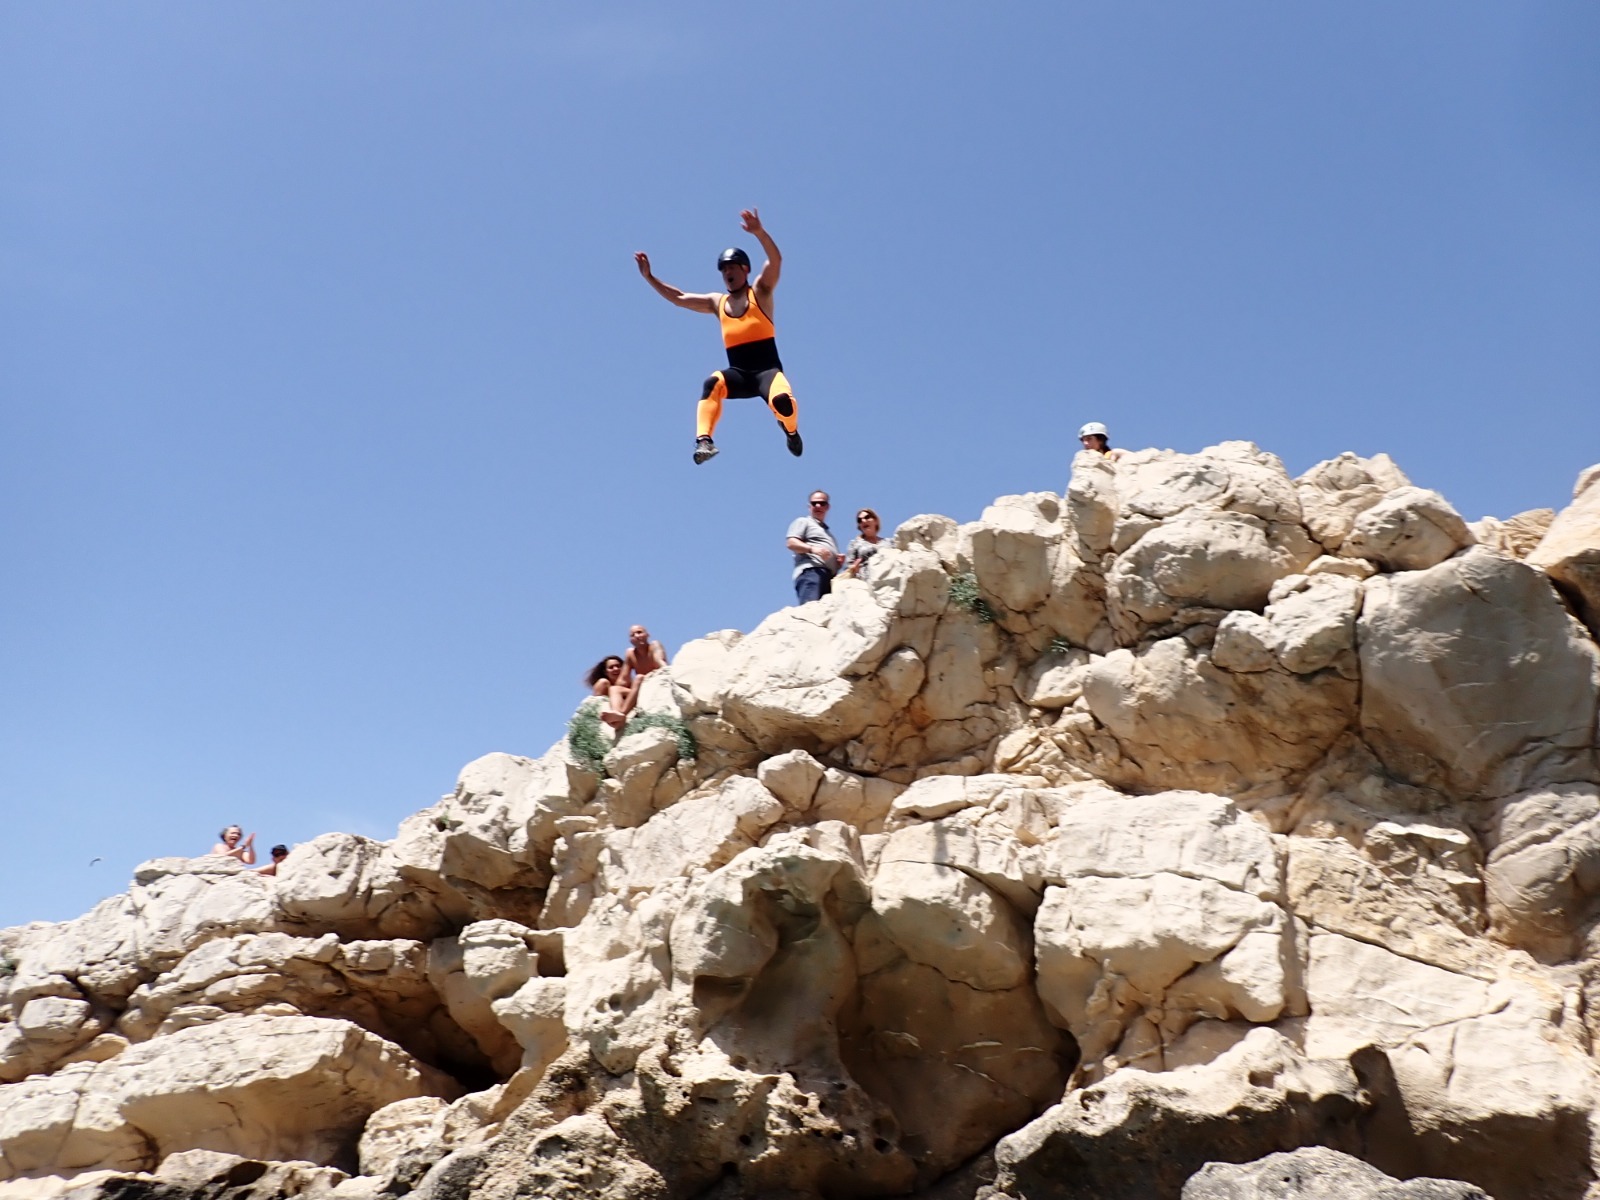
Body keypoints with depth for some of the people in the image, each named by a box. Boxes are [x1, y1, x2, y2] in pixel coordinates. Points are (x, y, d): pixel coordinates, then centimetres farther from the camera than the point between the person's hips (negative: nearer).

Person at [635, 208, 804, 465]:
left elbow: (776, 260, -11)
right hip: (738, 374, 3)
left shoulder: (760, 292, 7)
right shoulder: (717, 302, 19)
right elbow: (679, 298, 25)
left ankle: (791, 432, 3)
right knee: (713, 383, -31)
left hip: (767, 370, -3)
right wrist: (649, 277, 17)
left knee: (782, 401, -33)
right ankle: (704, 441, -43)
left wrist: (759, 232, -28)